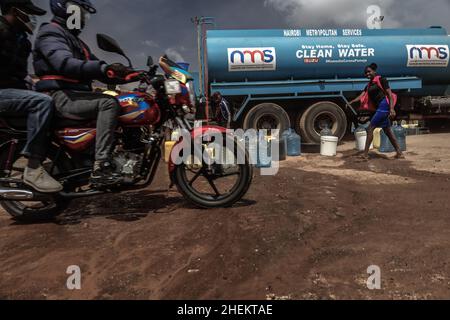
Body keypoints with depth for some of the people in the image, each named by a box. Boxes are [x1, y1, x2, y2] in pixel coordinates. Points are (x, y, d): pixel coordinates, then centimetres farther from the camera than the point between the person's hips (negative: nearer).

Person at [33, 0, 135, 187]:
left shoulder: (77, 42, 28)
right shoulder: (50, 32, -2)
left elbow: (94, 69, 19)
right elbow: (64, 63, -22)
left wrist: (127, 74, 3)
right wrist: (104, 68, -34)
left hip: (75, 95, 9)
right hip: (60, 96, -9)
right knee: (109, 103, -30)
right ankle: (100, 168, -37)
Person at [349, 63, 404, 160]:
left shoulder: (381, 80, -3)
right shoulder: (369, 85, 19)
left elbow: (390, 94, -10)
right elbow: (362, 96, 7)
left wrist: (392, 109, -20)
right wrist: (351, 102, -11)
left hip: (384, 106, -9)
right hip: (379, 108, 9)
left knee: (370, 128, -11)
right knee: (388, 131, 10)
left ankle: (365, 154, -9)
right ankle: (399, 153, 15)